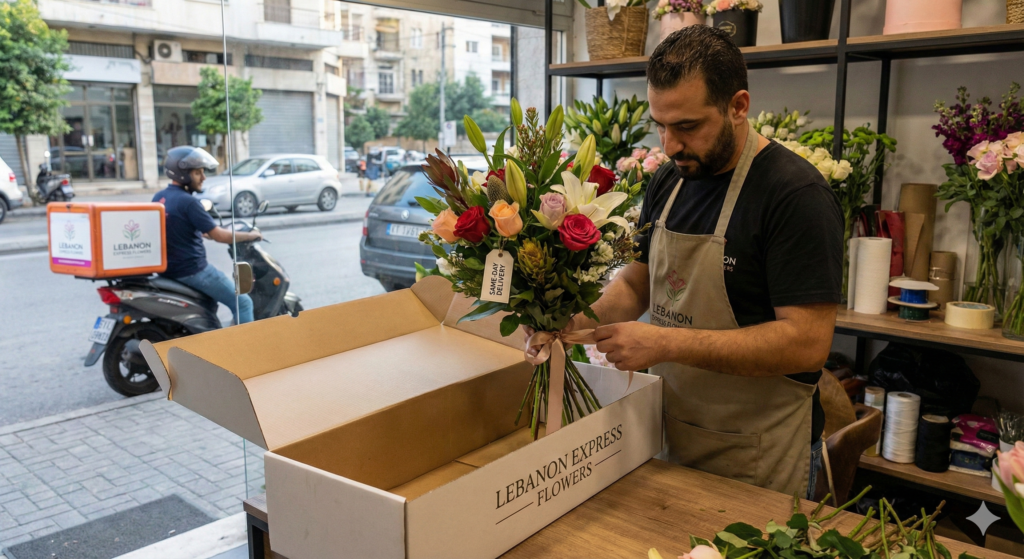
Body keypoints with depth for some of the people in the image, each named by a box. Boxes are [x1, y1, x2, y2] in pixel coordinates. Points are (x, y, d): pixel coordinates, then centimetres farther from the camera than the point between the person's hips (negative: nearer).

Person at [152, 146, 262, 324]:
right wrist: (250, 235, -4)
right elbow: (219, 236, -19)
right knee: (243, 303, -1)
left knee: (209, 301, 33)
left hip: (168, 269, 9)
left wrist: (204, 232, 28)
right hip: (192, 270, -9)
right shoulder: (188, 201, -19)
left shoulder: (158, 198, 7)